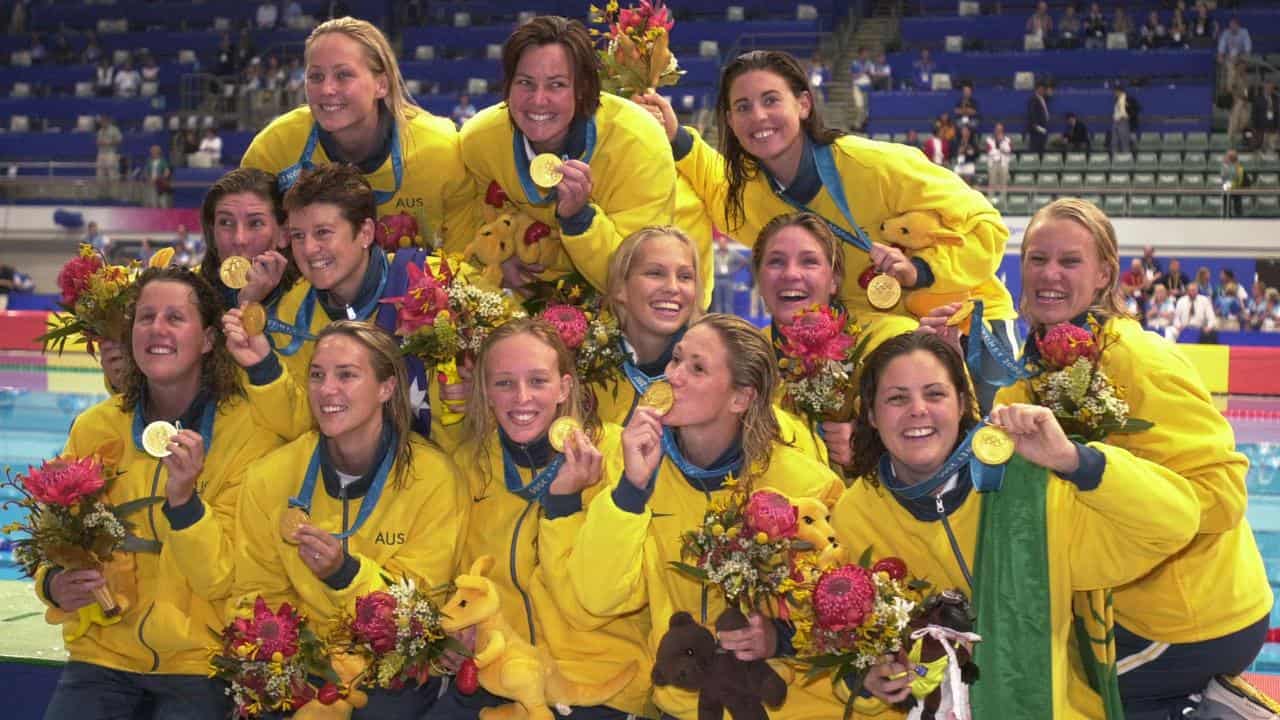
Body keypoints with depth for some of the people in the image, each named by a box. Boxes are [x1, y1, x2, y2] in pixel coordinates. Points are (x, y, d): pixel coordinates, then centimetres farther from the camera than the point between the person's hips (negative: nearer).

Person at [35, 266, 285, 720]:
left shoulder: (248, 432, -7)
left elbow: (225, 580, -11)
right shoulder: (93, 429, 3)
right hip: (104, 653, 3)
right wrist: (55, 587, -11)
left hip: (200, 663, -3)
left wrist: (183, 500, -26)